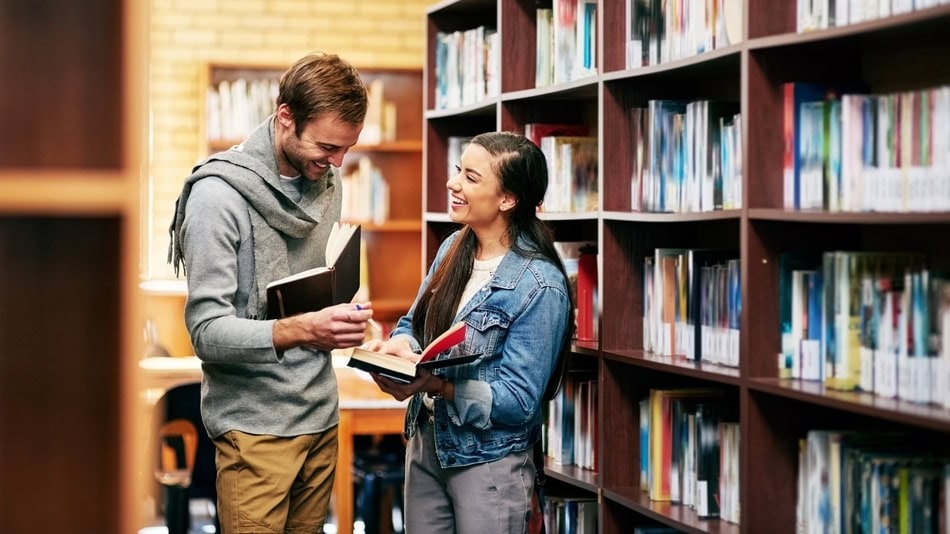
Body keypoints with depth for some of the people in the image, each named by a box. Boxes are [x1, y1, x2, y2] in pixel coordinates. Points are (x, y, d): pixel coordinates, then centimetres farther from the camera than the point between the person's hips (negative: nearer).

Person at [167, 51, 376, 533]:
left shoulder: (327, 183, 8)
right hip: (255, 424, -6)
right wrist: (299, 331, -35)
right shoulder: (219, 194, -14)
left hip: (321, 415, 6)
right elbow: (207, 332, -19)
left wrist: (343, 316, -3)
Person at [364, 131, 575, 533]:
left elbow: (517, 402, -19)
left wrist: (437, 385, -30)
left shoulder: (540, 286, -19)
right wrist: (398, 346, -12)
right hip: (425, 444, 7)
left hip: (488, 464, -6)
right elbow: (415, 323, 12)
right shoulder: (453, 248, 2)